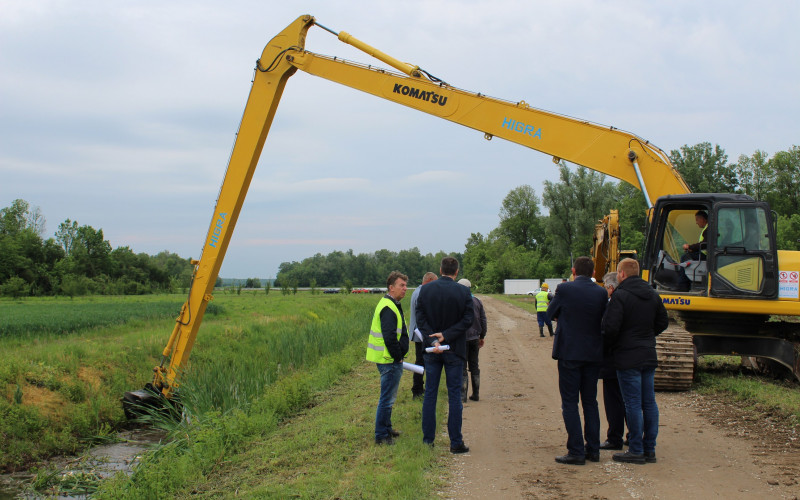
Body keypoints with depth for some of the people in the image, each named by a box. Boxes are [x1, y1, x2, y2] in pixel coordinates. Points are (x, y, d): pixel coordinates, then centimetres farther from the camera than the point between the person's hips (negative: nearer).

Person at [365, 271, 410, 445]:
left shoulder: (392, 305, 15)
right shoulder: (388, 308, -19)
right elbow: (389, 337, -26)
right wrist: (398, 357, -16)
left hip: (392, 360, 11)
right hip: (390, 360, -11)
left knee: (388, 397, 21)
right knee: (387, 399, -4)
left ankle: (386, 428, 33)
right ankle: (381, 435, 3)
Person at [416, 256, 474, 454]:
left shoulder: (425, 289, -2)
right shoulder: (463, 292, -7)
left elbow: (420, 318, -6)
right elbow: (467, 319, -11)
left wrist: (433, 341, -11)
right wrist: (446, 336, -13)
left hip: (432, 350, 2)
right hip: (455, 349, -2)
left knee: (430, 395, 11)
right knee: (454, 396, 4)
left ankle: (428, 439, 15)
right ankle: (456, 442, 6)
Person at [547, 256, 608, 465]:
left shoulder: (565, 289, -10)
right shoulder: (601, 293, -1)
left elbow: (551, 313, 2)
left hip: (569, 353, -4)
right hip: (594, 354, 4)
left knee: (569, 403, 1)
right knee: (590, 401, 14)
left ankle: (576, 452, -2)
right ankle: (593, 449, 18)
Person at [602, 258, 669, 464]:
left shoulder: (620, 296, -14)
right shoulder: (652, 295, 9)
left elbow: (611, 327, -19)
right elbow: (663, 322, 16)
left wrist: (609, 345, -1)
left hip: (628, 358, -7)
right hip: (649, 356, 7)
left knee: (633, 404, -3)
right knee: (649, 403, 10)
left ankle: (636, 451, 2)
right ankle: (650, 449, 16)